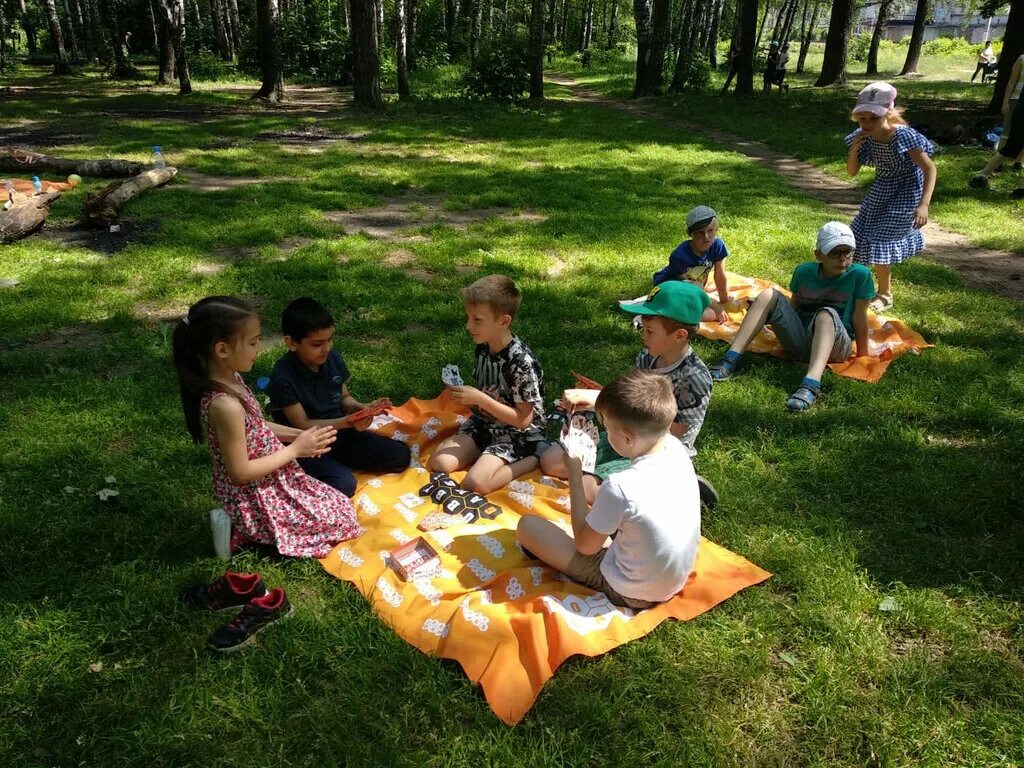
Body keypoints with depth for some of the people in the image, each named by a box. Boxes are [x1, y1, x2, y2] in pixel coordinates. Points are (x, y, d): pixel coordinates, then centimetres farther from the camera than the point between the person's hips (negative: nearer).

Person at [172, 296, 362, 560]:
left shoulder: (228, 379, -5)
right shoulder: (225, 405, -34)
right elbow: (241, 472, -26)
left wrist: (297, 434, -2)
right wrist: (294, 449, -19)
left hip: (268, 483, 9)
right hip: (256, 496, -9)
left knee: (337, 500, 23)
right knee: (342, 518, 5)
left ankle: (243, 524, 14)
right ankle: (244, 531, 3)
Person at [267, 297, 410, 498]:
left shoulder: (333, 357, -5)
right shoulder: (283, 377, -23)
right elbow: (303, 425, -19)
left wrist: (363, 408, -16)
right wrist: (347, 422, -30)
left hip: (340, 433, 7)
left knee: (400, 455, -2)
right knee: (344, 485, -31)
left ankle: (337, 462, 8)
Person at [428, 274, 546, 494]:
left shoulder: (521, 361, -26)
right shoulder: (483, 348, -3)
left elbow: (523, 420, -23)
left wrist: (479, 398, -26)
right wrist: (466, 395, -6)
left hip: (516, 434, -7)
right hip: (484, 423, 7)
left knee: (474, 484, -23)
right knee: (439, 463, -11)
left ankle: (532, 459, -5)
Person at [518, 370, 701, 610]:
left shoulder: (620, 487, -35)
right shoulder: (675, 447, -16)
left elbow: (584, 545, -15)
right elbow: (641, 414, 9)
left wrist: (574, 477, -11)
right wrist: (600, 400, -2)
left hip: (630, 593, -7)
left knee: (527, 525, -3)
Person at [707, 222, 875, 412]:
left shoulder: (859, 274, -5)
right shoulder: (803, 272, 4)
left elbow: (859, 317, -4)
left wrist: (862, 355, 0)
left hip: (834, 346, -3)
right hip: (798, 340, 4)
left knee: (826, 313, -35)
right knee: (769, 295, -14)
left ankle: (811, 384, -58)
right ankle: (731, 360, -26)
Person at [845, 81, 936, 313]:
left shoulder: (903, 135, -30)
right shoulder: (864, 137, -14)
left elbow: (929, 168, -28)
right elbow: (852, 172, -8)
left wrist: (924, 204, -39)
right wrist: (854, 148, -27)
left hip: (906, 192, -6)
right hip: (881, 191, 6)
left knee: (879, 240, -11)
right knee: (864, 234, 12)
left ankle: (884, 296, 7)